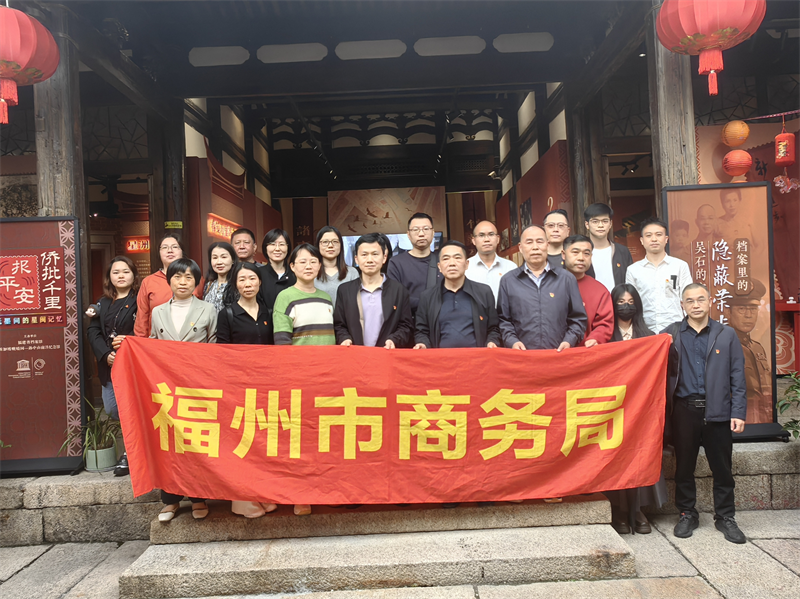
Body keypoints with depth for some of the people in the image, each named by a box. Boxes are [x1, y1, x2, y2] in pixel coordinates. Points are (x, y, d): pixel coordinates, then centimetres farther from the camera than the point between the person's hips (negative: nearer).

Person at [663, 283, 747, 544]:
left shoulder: (726, 335, 6)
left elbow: (737, 376, 4)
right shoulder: (670, 334, 5)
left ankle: (725, 517, 23)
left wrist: (739, 412, -2)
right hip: (684, 410, 0)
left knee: (722, 467, 8)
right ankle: (687, 514, 24)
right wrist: (665, 403, -11)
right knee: (684, 466, 9)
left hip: (718, 411, 0)